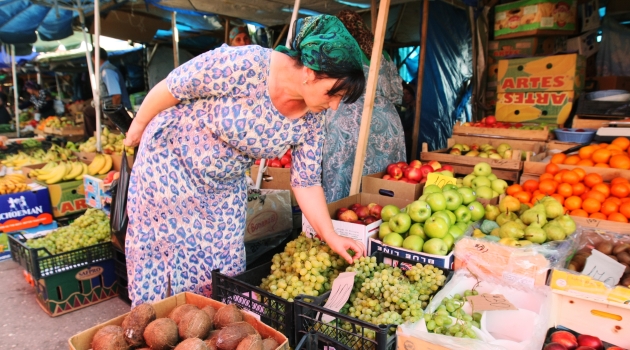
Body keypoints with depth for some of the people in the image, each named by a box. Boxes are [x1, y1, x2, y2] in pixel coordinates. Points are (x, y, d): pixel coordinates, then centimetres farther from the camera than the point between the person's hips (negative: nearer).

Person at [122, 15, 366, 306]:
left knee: (222, 263, 9)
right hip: (169, 164, -4)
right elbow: (169, 88, -20)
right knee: (159, 249, 8)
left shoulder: (311, 119, -14)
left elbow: (306, 181, -6)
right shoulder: (244, 65, -33)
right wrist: (139, 125, -5)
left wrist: (331, 237, -9)